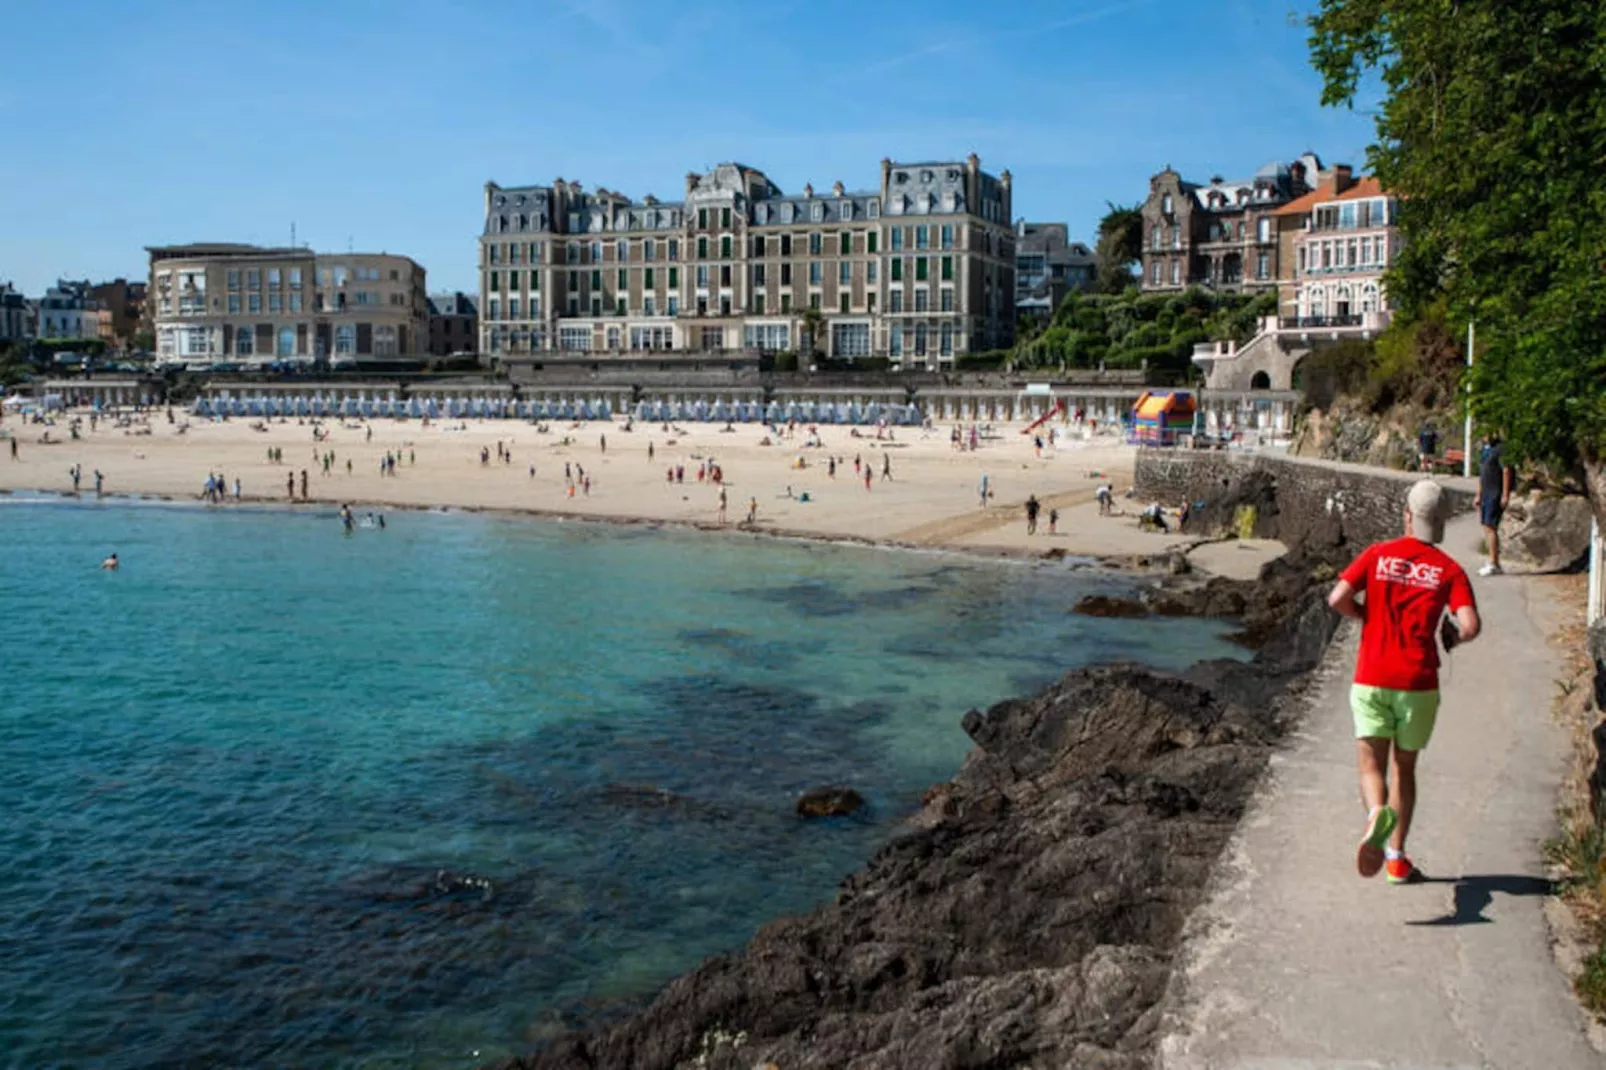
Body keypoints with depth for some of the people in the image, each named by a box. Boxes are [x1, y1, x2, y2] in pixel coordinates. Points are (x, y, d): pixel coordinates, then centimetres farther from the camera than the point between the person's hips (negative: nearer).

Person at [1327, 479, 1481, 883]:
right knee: (1404, 767, 16)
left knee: (1371, 765, 1)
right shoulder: (1449, 569, 0)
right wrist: (1452, 637, 12)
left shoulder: (1377, 554, 3)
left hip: (1371, 679, -1)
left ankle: (1377, 814, -33)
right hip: (1418, 683, 1)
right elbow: (1471, 626, -11)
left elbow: (1337, 599, -6)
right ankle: (1396, 858, 19)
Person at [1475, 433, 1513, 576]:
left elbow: (1506, 471, -15)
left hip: (1496, 494, -9)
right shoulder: (1484, 451, 18)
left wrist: (1505, 495, -18)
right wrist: (1478, 496, 22)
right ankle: (1495, 564, 13)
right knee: (1487, 528, 8)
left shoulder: (1500, 449, -10)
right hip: (1486, 493, 9)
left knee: (1490, 527, -12)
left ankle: (1493, 564, -10)